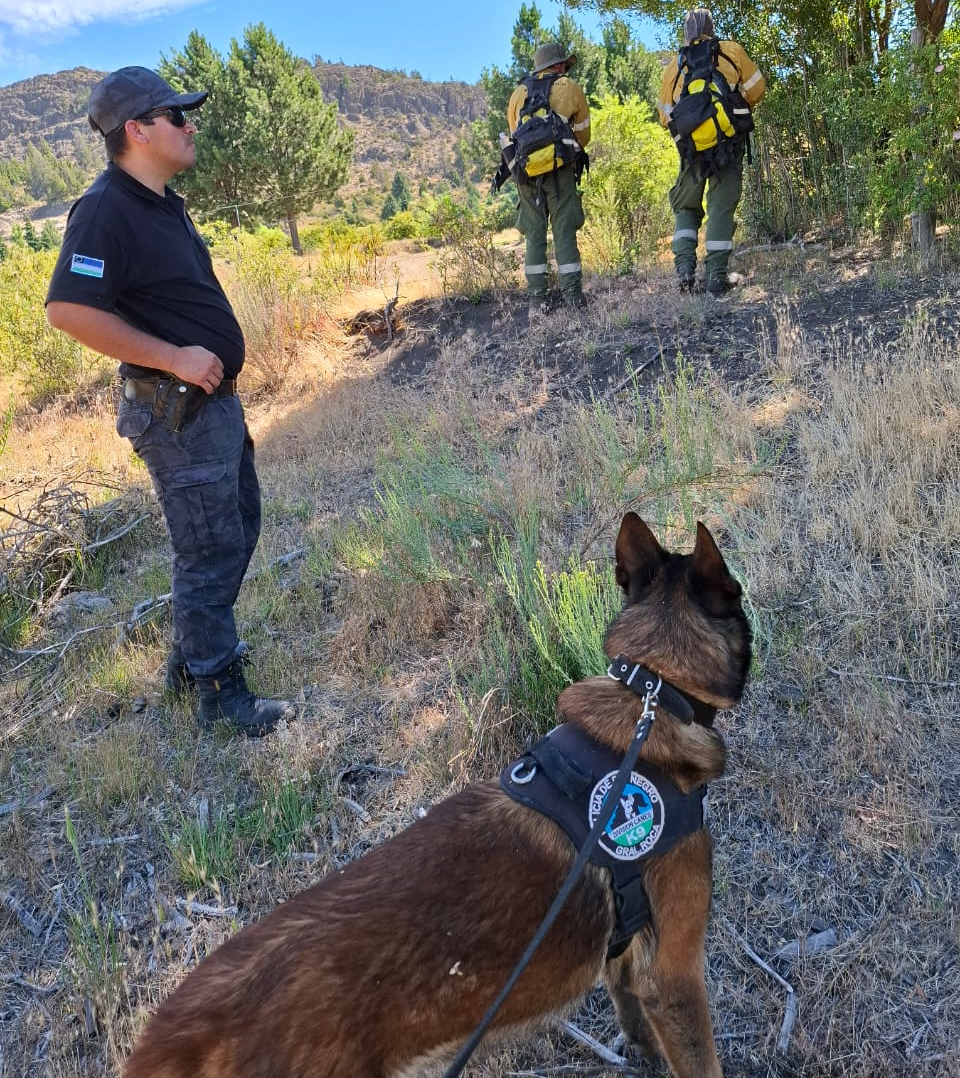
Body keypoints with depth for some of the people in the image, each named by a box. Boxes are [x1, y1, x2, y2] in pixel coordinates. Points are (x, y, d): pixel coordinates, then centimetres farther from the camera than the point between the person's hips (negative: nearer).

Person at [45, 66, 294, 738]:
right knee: (210, 550, -2)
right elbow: (68, 309, -27)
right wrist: (175, 358, -24)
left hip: (215, 401, 10)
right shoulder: (107, 210, -17)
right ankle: (222, 696, 14)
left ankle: (194, 653, 35)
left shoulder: (165, 204, 13)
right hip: (176, 413, -10)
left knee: (239, 529, 19)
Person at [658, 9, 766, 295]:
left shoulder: (675, 65, 12)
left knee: (686, 206, 14)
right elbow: (757, 87, 12)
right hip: (730, 140, -1)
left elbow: (665, 115, 11)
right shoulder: (730, 51, 9)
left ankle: (685, 266, -7)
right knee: (721, 207, 1)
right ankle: (717, 277, -6)